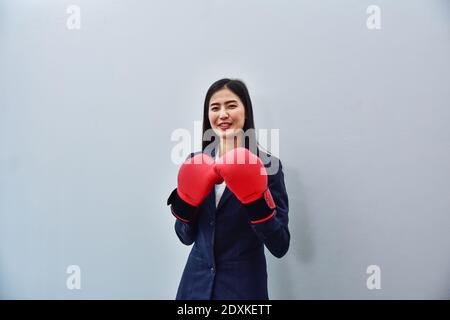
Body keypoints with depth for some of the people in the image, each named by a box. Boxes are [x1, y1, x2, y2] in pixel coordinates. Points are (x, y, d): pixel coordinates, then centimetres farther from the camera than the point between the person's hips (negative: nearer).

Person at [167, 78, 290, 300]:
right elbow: (186, 237, 2)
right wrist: (186, 200, -15)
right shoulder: (195, 162, -2)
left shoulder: (267, 165, -12)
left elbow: (279, 247, -13)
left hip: (243, 287, -3)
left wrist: (257, 199, -26)